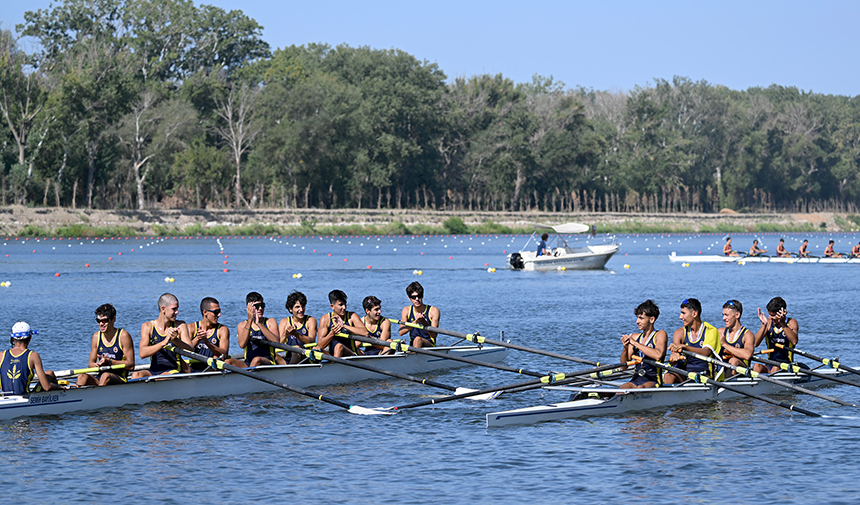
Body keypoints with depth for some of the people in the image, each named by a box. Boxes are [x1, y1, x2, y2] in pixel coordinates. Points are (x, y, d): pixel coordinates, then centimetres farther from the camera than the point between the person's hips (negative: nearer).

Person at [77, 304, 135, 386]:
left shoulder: (123, 336, -3)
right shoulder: (96, 337, 11)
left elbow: (131, 365, -6)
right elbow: (91, 364, 15)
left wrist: (109, 361, -17)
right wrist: (96, 365, -11)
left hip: (120, 380, -4)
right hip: (99, 379, 4)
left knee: (106, 376, -37)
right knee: (82, 377, -26)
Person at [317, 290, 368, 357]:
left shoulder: (352, 316, -1)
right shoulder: (325, 319, 2)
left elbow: (365, 333, -18)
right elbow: (320, 345, -5)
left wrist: (343, 325, -22)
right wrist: (332, 333, -25)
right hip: (331, 355, 2)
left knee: (339, 346, -32)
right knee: (316, 349, -24)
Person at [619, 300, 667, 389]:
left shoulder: (660, 335, 2)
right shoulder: (635, 337, 17)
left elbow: (658, 355, -21)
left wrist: (635, 343, -16)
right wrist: (625, 348, -7)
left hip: (653, 381, -4)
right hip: (636, 380, 4)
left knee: (640, 388, -39)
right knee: (622, 389, -31)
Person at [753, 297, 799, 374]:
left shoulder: (791, 322, -2)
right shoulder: (769, 323, 8)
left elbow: (794, 341, -23)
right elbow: (755, 343, -5)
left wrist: (783, 324, -31)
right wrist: (764, 325, -16)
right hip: (770, 366, 3)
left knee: (776, 368, -36)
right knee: (757, 367, -29)